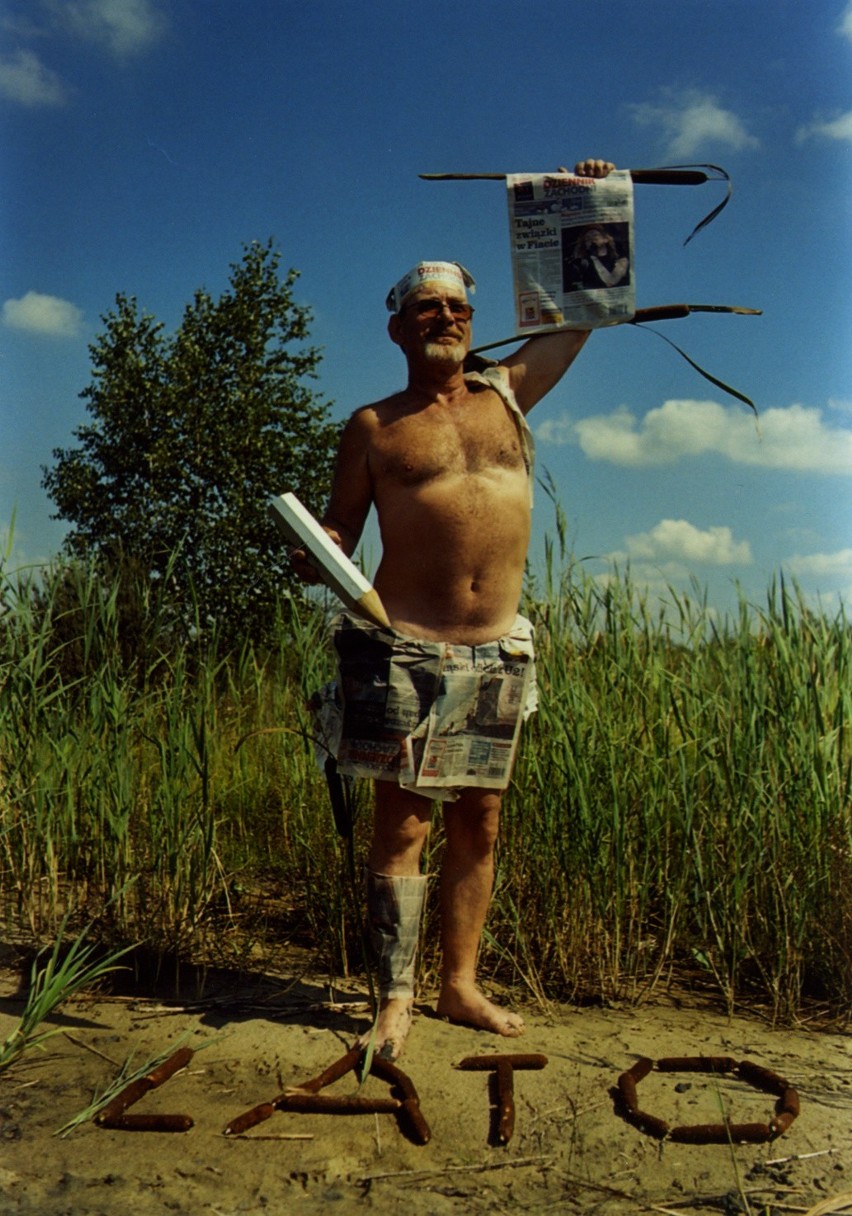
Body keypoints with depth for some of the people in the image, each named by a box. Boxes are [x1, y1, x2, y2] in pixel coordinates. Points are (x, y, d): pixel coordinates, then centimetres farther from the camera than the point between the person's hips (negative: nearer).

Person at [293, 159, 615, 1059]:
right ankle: (395, 999, 7)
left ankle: (460, 986, 19)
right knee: (401, 820, -3)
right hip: (403, 645, -3)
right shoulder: (372, 428, 7)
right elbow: (339, 528, 6)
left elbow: (578, 314, 25)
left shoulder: (507, 394, 15)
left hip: (498, 647, 4)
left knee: (479, 821, 7)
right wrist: (314, 556, -16)